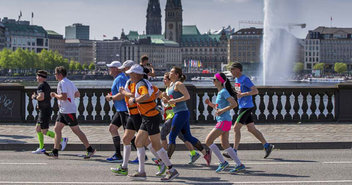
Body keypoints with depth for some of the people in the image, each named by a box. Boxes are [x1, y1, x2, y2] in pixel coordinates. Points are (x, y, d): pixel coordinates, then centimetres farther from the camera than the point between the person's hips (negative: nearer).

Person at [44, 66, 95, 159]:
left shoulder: (62, 83, -15)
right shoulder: (69, 82, 14)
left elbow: (63, 97, -25)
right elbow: (78, 94, 18)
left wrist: (55, 95, -11)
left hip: (68, 111, -10)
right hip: (63, 111, 10)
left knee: (76, 130, -4)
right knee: (57, 129, 7)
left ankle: (90, 150, 2)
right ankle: (55, 152, 7)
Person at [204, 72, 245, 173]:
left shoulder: (224, 92, -13)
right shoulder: (220, 92, 15)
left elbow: (234, 104, -22)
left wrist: (222, 111, -21)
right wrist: (210, 104, 10)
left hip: (224, 122, -10)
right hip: (222, 121, 10)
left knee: (208, 141, -7)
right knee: (225, 144, 11)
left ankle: (223, 162, -3)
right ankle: (239, 164, 13)